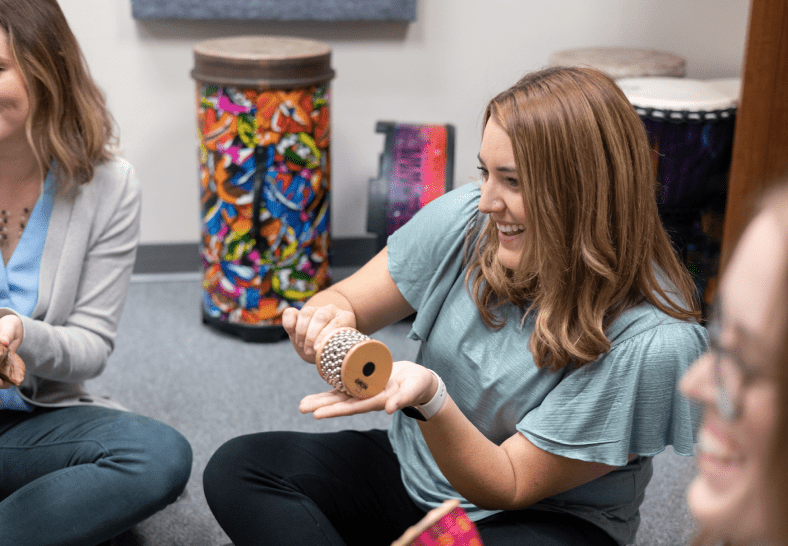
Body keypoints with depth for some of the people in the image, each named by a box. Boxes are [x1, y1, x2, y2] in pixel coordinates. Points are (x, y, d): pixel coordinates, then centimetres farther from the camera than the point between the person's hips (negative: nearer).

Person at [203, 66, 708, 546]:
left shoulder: (651, 340, -25)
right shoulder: (466, 220, -11)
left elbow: (511, 487, -18)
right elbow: (346, 301, -2)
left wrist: (429, 398, -36)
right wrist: (328, 318, -27)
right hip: (416, 472, 6)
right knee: (239, 466, -12)